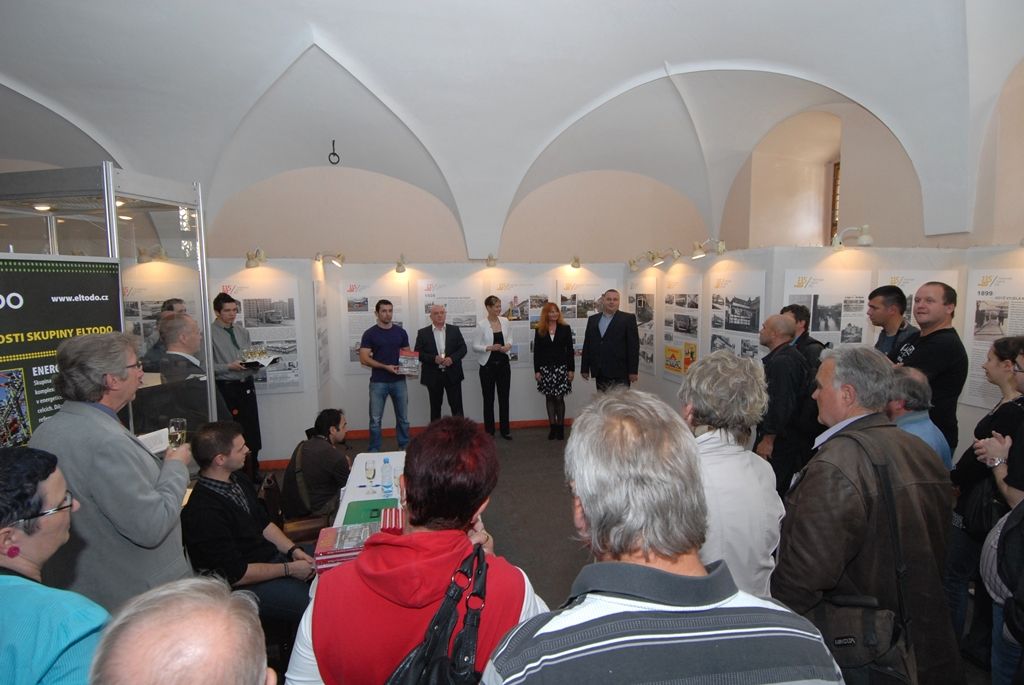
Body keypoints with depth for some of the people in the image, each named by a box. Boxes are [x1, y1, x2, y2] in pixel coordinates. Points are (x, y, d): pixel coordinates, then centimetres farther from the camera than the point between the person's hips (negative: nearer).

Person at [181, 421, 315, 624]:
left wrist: (293, 550, -1)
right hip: (246, 585, -9)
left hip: (273, 557, 9)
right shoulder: (204, 512, -24)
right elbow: (236, 574, -20)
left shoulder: (238, 480, 4)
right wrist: (289, 569, -14)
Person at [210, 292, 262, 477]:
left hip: (247, 387, 6)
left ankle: (253, 474, 25)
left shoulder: (242, 332, 12)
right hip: (226, 388, -6)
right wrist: (230, 367, -20)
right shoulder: (210, 334, -8)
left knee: (252, 433, 11)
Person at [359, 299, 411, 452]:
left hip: (399, 381, 3)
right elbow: (364, 359, -9)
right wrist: (385, 367, -18)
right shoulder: (369, 333, -4)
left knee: (403, 418, 10)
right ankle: (374, 451, 15)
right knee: (375, 420, 3)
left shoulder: (401, 332, 6)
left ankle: (404, 448, 23)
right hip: (378, 382, -3)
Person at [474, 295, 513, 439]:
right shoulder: (481, 325, -9)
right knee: (488, 399, 6)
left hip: (503, 363, 3)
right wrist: (489, 347, -21)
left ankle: (505, 429, 18)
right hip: (488, 365, -3)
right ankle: (489, 430, 18)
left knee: (504, 397, 8)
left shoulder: (505, 321, 2)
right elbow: (475, 346, -7)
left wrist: (509, 345, -8)